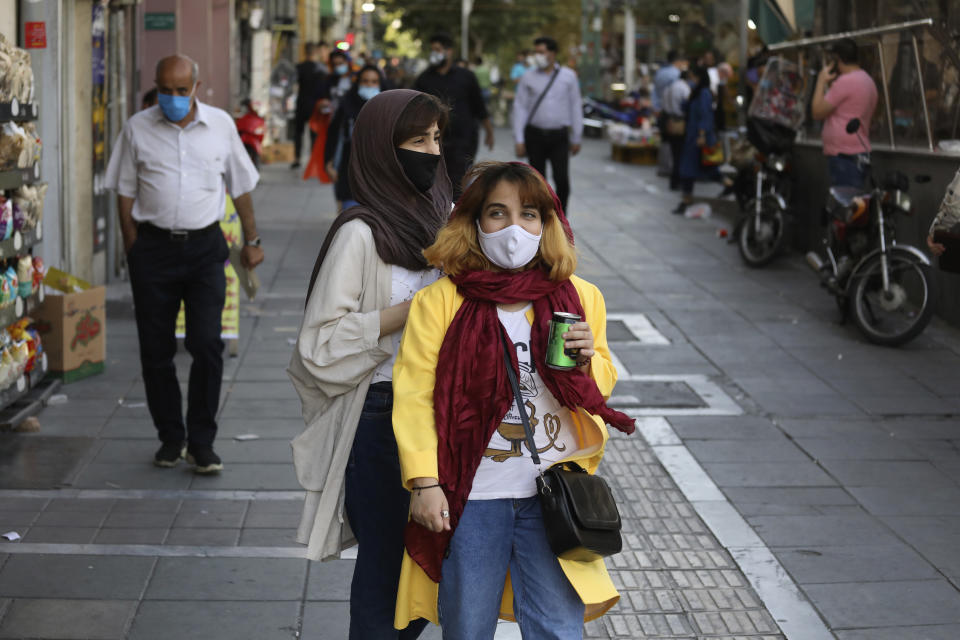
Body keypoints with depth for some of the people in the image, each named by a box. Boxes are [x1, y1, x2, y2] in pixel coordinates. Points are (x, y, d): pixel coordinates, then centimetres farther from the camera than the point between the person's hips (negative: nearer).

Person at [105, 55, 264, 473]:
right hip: (154, 246, 1)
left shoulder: (221, 125, 3)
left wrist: (252, 240, 15)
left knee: (207, 344, -8)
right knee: (155, 349, 5)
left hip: (204, 246, -1)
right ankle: (170, 438, 20)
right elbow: (125, 191, 8)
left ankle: (202, 442, 4)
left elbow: (240, 186, 12)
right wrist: (132, 247, 3)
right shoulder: (138, 129, 2)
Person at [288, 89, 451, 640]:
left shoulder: (444, 216, 8)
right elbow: (324, 338, -17)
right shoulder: (361, 233, -13)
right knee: (387, 558, 2)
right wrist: (413, 310, -19)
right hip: (379, 414, -6)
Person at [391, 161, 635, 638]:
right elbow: (414, 395, -7)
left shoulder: (580, 298, 5)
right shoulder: (440, 302, -6)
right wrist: (425, 483, -12)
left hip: (552, 497, 2)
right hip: (469, 496, -2)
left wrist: (587, 362, -8)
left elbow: (603, 384, 15)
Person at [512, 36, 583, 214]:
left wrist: (576, 138, 5)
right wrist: (519, 140, -3)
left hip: (559, 136, -1)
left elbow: (576, 106, 5)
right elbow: (520, 108, 3)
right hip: (535, 134, 1)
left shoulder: (568, 76, 3)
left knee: (562, 180, -10)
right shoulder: (528, 77, 3)